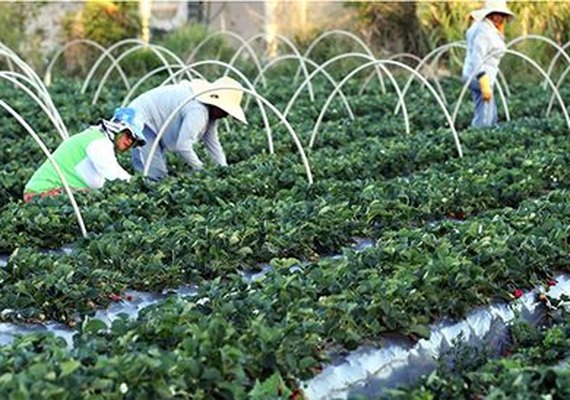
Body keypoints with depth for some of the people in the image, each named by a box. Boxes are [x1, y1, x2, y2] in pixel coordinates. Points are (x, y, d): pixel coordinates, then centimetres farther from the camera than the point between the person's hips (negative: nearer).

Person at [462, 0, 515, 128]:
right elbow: (477, 59, -24)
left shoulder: (483, 27, 13)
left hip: (476, 76, 11)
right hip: (481, 77, -11)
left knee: (491, 118, 16)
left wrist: (499, 31, 9)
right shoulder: (483, 31, -18)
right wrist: (485, 85, -28)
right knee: (484, 120, -8)